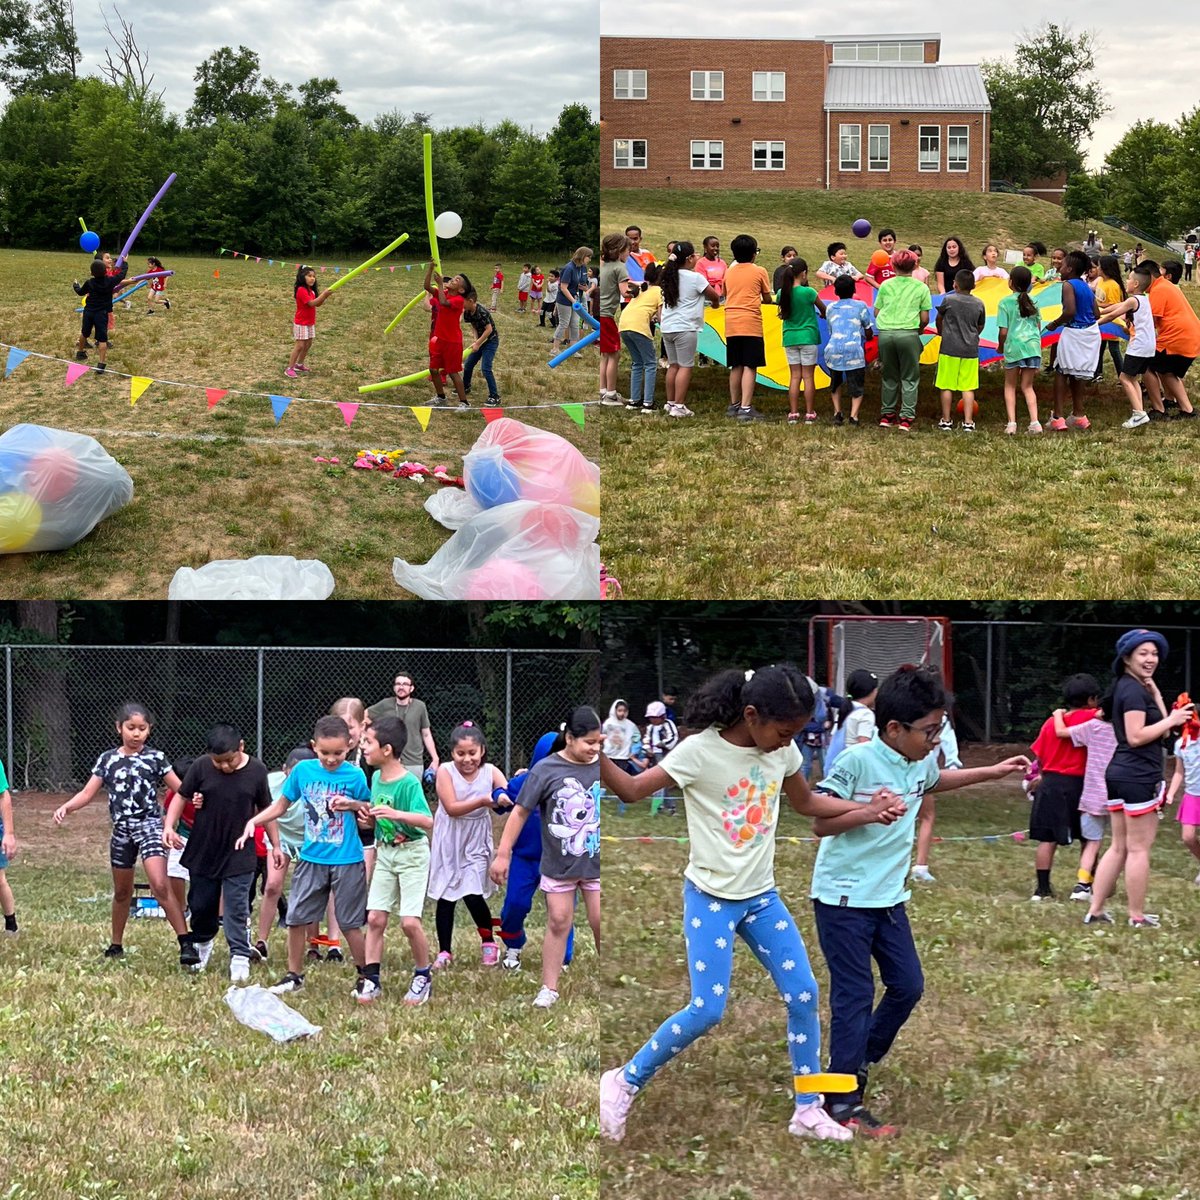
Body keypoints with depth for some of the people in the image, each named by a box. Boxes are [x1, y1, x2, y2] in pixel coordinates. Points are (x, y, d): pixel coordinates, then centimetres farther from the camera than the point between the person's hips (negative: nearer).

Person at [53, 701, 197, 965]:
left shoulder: (155, 758, -1)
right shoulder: (107, 759, 5)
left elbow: (180, 789, -2)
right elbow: (88, 793, 3)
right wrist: (66, 807, -15)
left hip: (150, 826, -4)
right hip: (121, 830, 4)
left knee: (160, 886, -21)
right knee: (122, 892, 17)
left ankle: (186, 943, -19)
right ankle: (116, 945, 33)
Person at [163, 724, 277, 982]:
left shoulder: (256, 771, -7)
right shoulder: (201, 767, -9)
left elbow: (265, 810, 4)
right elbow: (181, 797, 0)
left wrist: (275, 846, 8)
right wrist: (169, 826, -15)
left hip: (239, 855, -2)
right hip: (202, 852, 2)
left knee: (236, 909, -4)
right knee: (201, 905, 14)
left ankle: (240, 957, 2)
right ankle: (202, 944, 38)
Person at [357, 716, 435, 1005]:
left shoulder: (409, 783, -19)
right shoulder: (377, 778, 5)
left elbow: (428, 821, -29)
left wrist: (397, 814, -41)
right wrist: (367, 815, -3)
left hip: (412, 853, -7)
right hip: (385, 853, 7)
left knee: (410, 921, -10)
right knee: (375, 918, 2)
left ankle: (423, 976, 10)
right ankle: (371, 980, 8)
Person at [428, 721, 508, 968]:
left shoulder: (491, 772, -9)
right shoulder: (445, 771, -12)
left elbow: (510, 795, -22)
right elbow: (451, 808, -21)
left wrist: (505, 798, -47)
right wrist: (482, 801, -33)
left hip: (476, 843, 0)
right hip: (449, 843, 1)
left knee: (473, 895, -10)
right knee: (445, 898, 6)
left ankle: (489, 943, 14)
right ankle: (445, 952, 18)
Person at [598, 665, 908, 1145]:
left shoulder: (782, 752, -2)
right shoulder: (700, 752, -19)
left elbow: (807, 803, 17)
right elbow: (632, 790, -14)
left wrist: (867, 810, 6)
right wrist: (596, 757, -33)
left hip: (761, 896, 6)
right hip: (710, 897, -6)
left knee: (804, 995, 2)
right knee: (707, 1010, -10)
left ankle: (808, 1110, 16)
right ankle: (624, 1082, 10)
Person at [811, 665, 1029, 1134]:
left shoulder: (921, 762, 3)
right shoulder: (857, 760, -20)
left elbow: (935, 780, 29)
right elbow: (821, 823, -17)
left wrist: (994, 772, 26)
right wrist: (867, 811, -33)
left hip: (888, 897, 8)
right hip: (843, 898, -8)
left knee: (908, 986, 11)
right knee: (854, 996, -4)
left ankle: (859, 1061, 31)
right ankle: (843, 1103, 4)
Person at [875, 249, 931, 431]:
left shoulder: (885, 285, 10)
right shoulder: (921, 288, 6)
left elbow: (876, 313, 11)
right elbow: (924, 318, 4)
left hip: (885, 333, 2)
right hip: (908, 334, -2)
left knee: (889, 376, 15)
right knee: (910, 378, 6)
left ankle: (887, 415, 17)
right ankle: (906, 417, -1)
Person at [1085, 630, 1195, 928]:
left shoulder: (1126, 687, 17)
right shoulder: (1134, 691, -14)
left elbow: (1156, 729, 15)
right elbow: (1136, 736, -22)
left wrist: (1156, 694, 10)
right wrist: (1172, 720, -17)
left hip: (1119, 774, 10)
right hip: (1138, 776, -10)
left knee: (1119, 846, 13)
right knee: (1139, 848, -2)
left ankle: (1095, 910, 13)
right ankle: (1137, 916, 4)